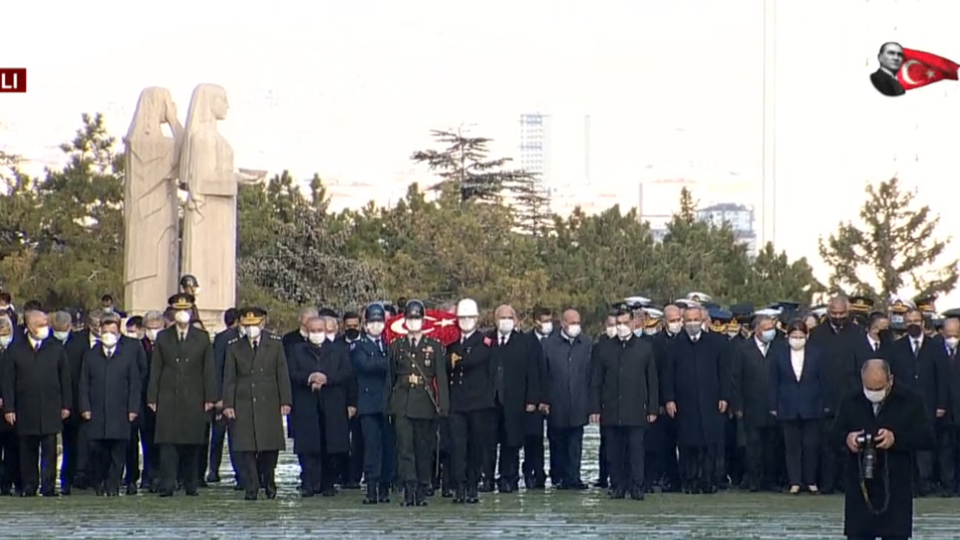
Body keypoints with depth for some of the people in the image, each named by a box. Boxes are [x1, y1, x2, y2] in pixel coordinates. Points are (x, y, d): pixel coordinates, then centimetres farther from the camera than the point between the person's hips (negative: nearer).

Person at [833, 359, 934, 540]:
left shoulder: (910, 402, -3)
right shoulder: (850, 402, 5)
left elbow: (927, 438, -7)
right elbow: (834, 434, 9)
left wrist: (897, 439, -23)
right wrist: (846, 438, -15)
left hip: (895, 487, -2)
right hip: (859, 485, 2)